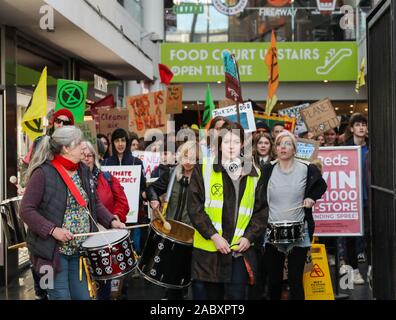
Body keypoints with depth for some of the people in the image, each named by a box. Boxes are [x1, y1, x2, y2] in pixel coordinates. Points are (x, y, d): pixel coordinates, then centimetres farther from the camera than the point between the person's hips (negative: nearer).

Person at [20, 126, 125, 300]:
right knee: (60, 296, -1)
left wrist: (111, 221, 0)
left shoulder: (83, 171, 8)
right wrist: (52, 230, -25)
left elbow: (95, 203, 15)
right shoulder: (43, 173, -14)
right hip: (53, 249, -7)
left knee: (82, 296, 11)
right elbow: (26, 210, -16)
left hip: (79, 248, 7)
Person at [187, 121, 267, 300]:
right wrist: (213, 235, -12)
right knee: (205, 295, 6)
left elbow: (261, 211, 10)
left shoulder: (254, 174, 8)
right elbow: (194, 207, -4)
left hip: (239, 252, 2)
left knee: (236, 296, 3)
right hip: (207, 251, -1)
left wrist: (249, 237, -3)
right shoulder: (203, 170, 0)